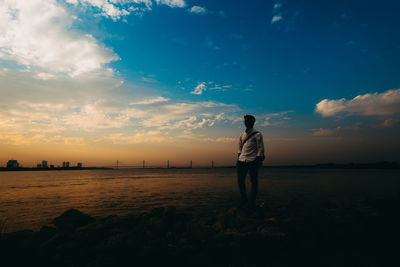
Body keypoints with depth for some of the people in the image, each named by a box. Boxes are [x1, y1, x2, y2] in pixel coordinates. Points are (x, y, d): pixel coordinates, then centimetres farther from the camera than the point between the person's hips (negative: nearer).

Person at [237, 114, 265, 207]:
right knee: (240, 180, 4)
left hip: (252, 161, -5)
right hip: (242, 161, 5)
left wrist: (259, 160, -11)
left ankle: (252, 202, 13)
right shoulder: (242, 135, 16)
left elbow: (260, 149, -4)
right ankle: (244, 200, 19)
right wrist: (238, 159, 14)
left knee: (254, 181, 2)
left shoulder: (257, 134, -1)